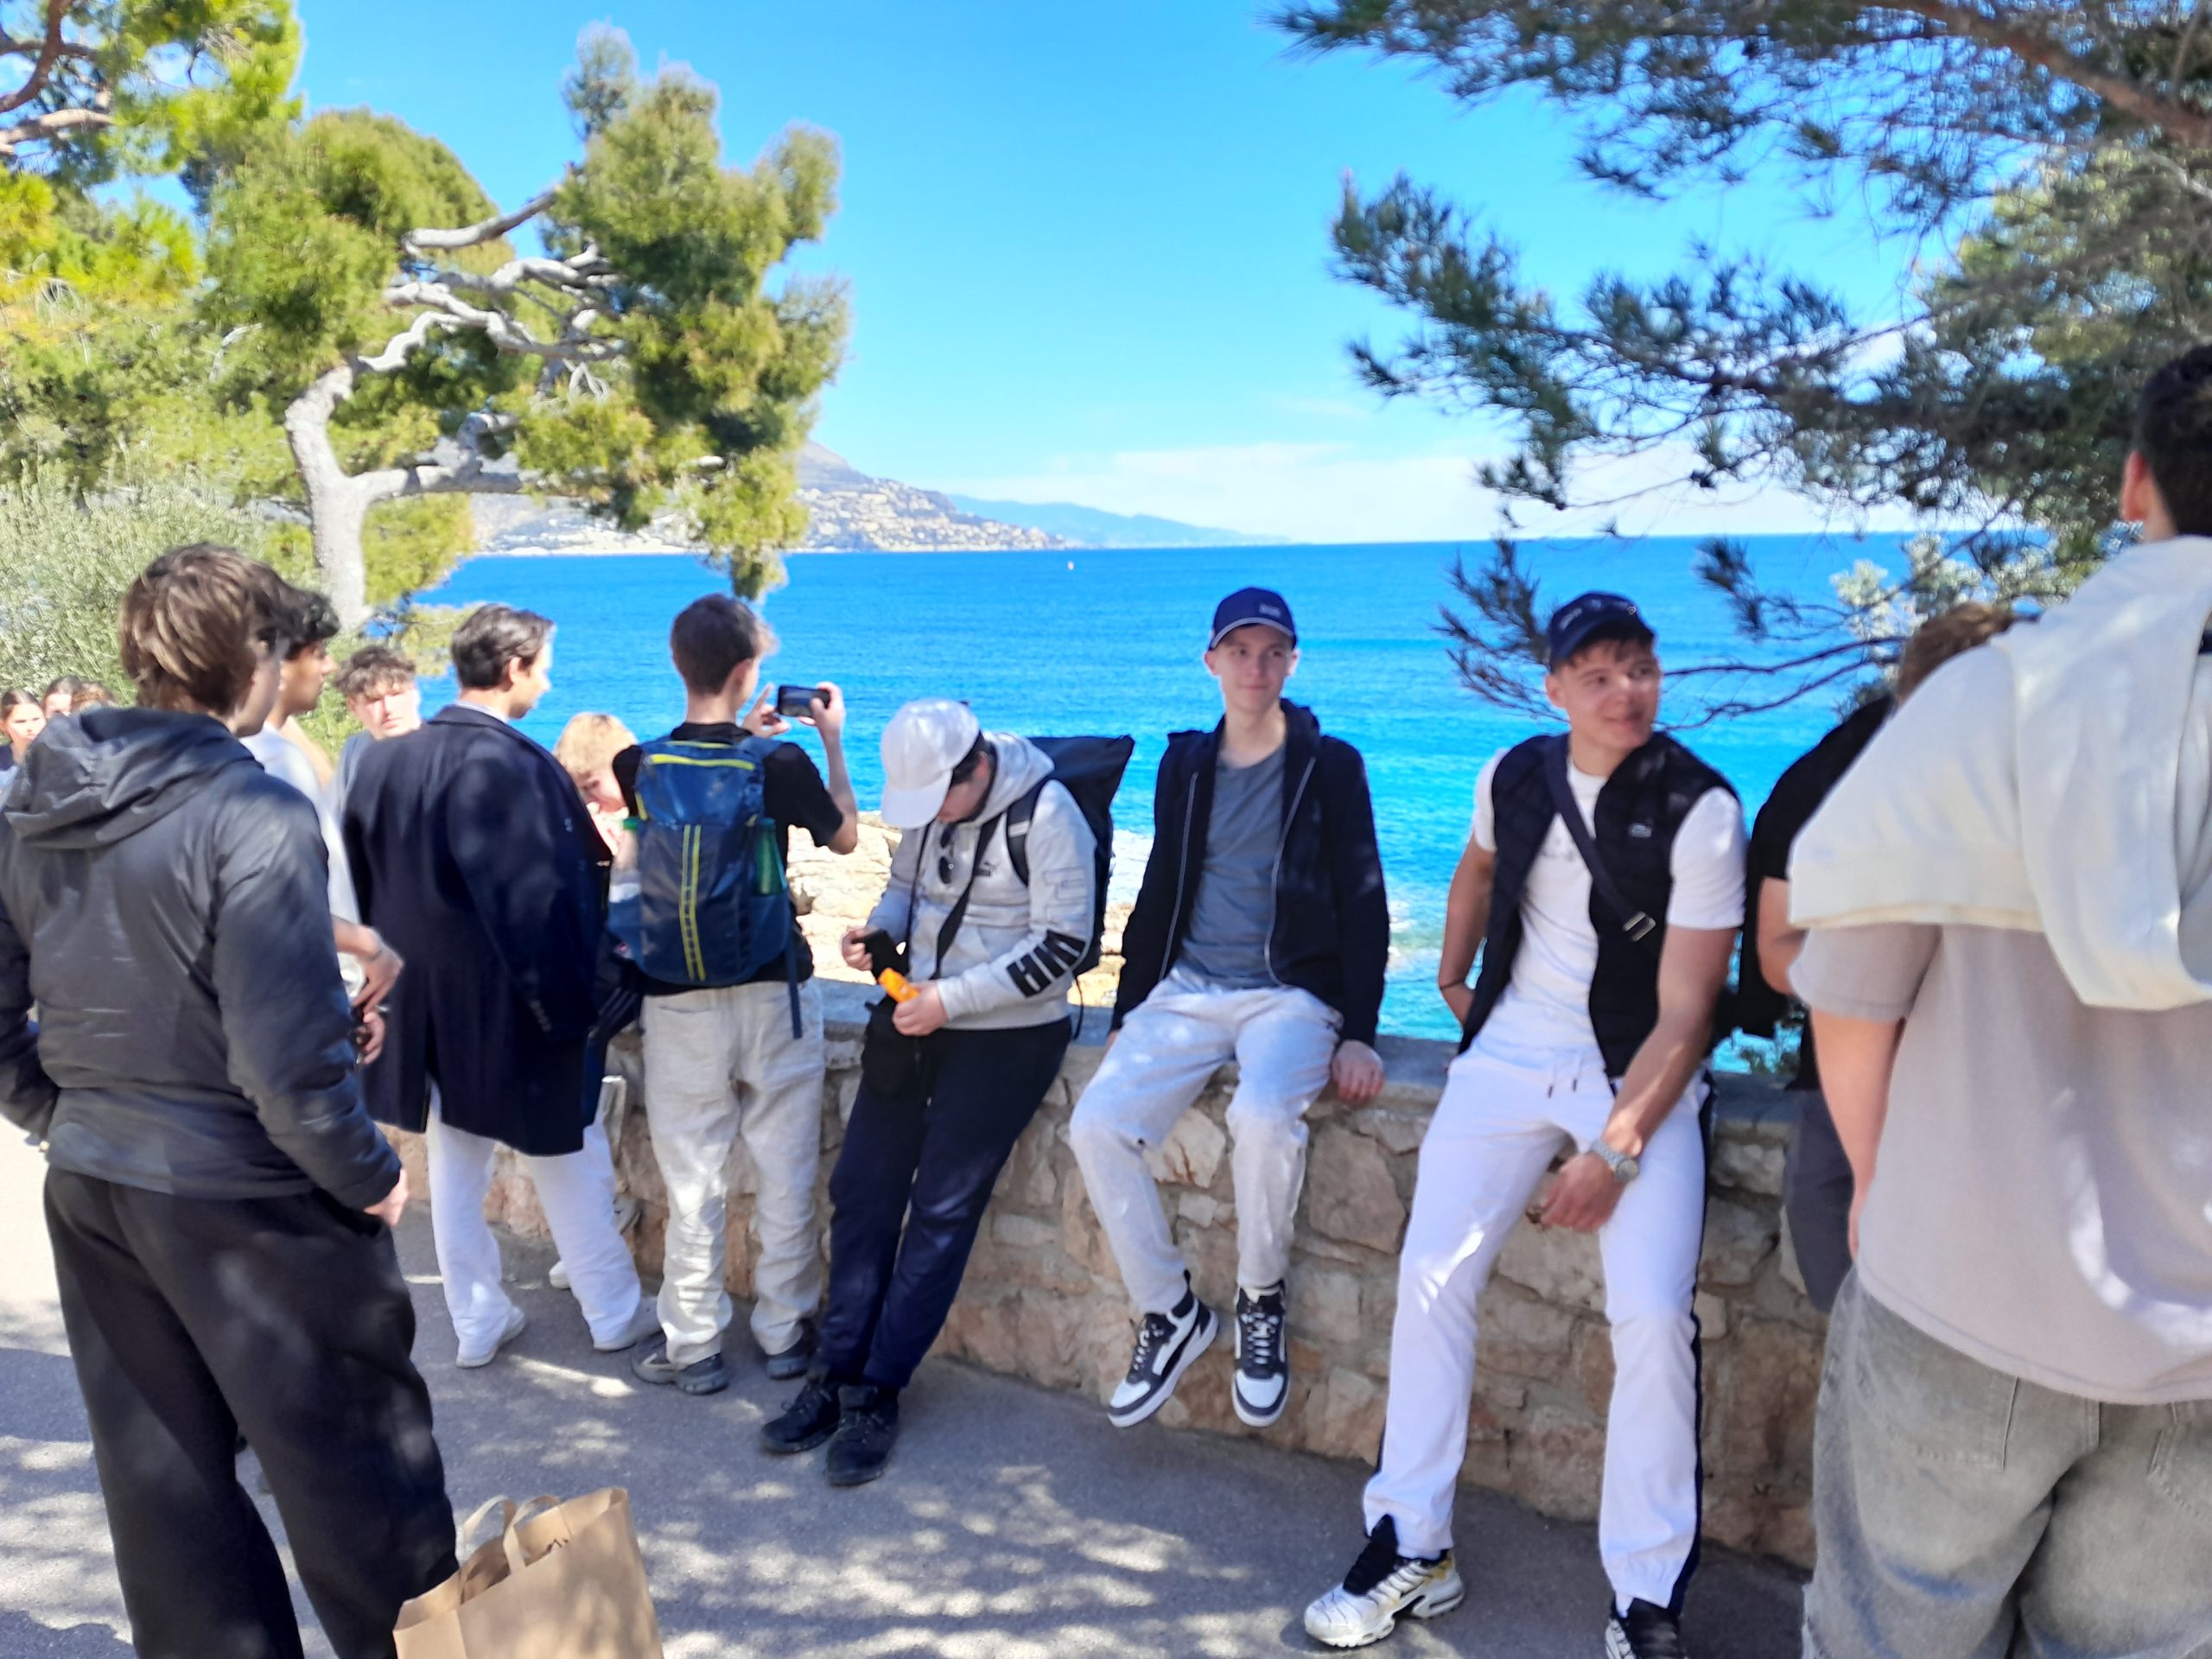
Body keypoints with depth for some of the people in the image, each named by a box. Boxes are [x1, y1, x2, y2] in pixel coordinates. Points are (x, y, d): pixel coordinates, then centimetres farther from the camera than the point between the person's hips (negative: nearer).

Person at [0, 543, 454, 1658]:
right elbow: (285, 1057, -24)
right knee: (356, 1474, 10)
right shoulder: (253, 813, -20)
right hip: (243, 1199, -7)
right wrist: (368, 1177, -11)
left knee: (162, 1485, 20)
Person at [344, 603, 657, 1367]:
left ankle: (477, 1323, 29)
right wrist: (569, 1004, -13)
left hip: (426, 1002, 7)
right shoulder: (511, 763, -22)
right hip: (509, 1008, -6)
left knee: (454, 1170, 17)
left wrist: (401, 971, 18)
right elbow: (538, 898, -23)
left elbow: (367, 885, 9)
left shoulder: (383, 761, 2)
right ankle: (615, 1313, 25)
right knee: (568, 1163, 11)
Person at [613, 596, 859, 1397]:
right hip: (774, 995, -2)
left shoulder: (639, 767, -4)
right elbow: (844, 837, 6)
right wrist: (834, 740, 14)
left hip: (679, 1001, 2)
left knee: (693, 1182, 9)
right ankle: (784, 1331, 23)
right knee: (785, 1174, 11)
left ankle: (692, 1346, 19)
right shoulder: (780, 763, -12)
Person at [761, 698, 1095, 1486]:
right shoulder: (927, 803, 3)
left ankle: (876, 1393, 8)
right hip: (912, 1020, 7)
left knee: (942, 1212, -3)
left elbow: (1061, 949, -18)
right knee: (862, 1191, 6)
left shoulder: (1046, 816, -17)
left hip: (1007, 1035, -7)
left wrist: (953, 997, -21)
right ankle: (837, 1373, 17)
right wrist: (877, 928, -5)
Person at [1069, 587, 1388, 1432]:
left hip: (1291, 993, -4)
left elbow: (1363, 903, 0)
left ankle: (1261, 1301, -6)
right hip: (1186, 989, 4)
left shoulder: (1330, 765, 1)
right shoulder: (1185, 762, 12)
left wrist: (1358, 1032, -9)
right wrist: (1129, 1009, 11)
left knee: (1264, 1118, -34)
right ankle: (1170, 1311, 1)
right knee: (1097, 1123, -19)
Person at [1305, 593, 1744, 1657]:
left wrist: (1615, 1151, -18)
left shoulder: (1700, 810, -12)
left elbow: (1683, 1012, -14)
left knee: (1653, 1312, -19)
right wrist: (1450, 979, 22)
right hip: (1510, 1053, 4)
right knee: (1431, 1277, -6)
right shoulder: (1514, 776, 2)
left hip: (1641, 1074, -3)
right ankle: (1411, 1548, 9)